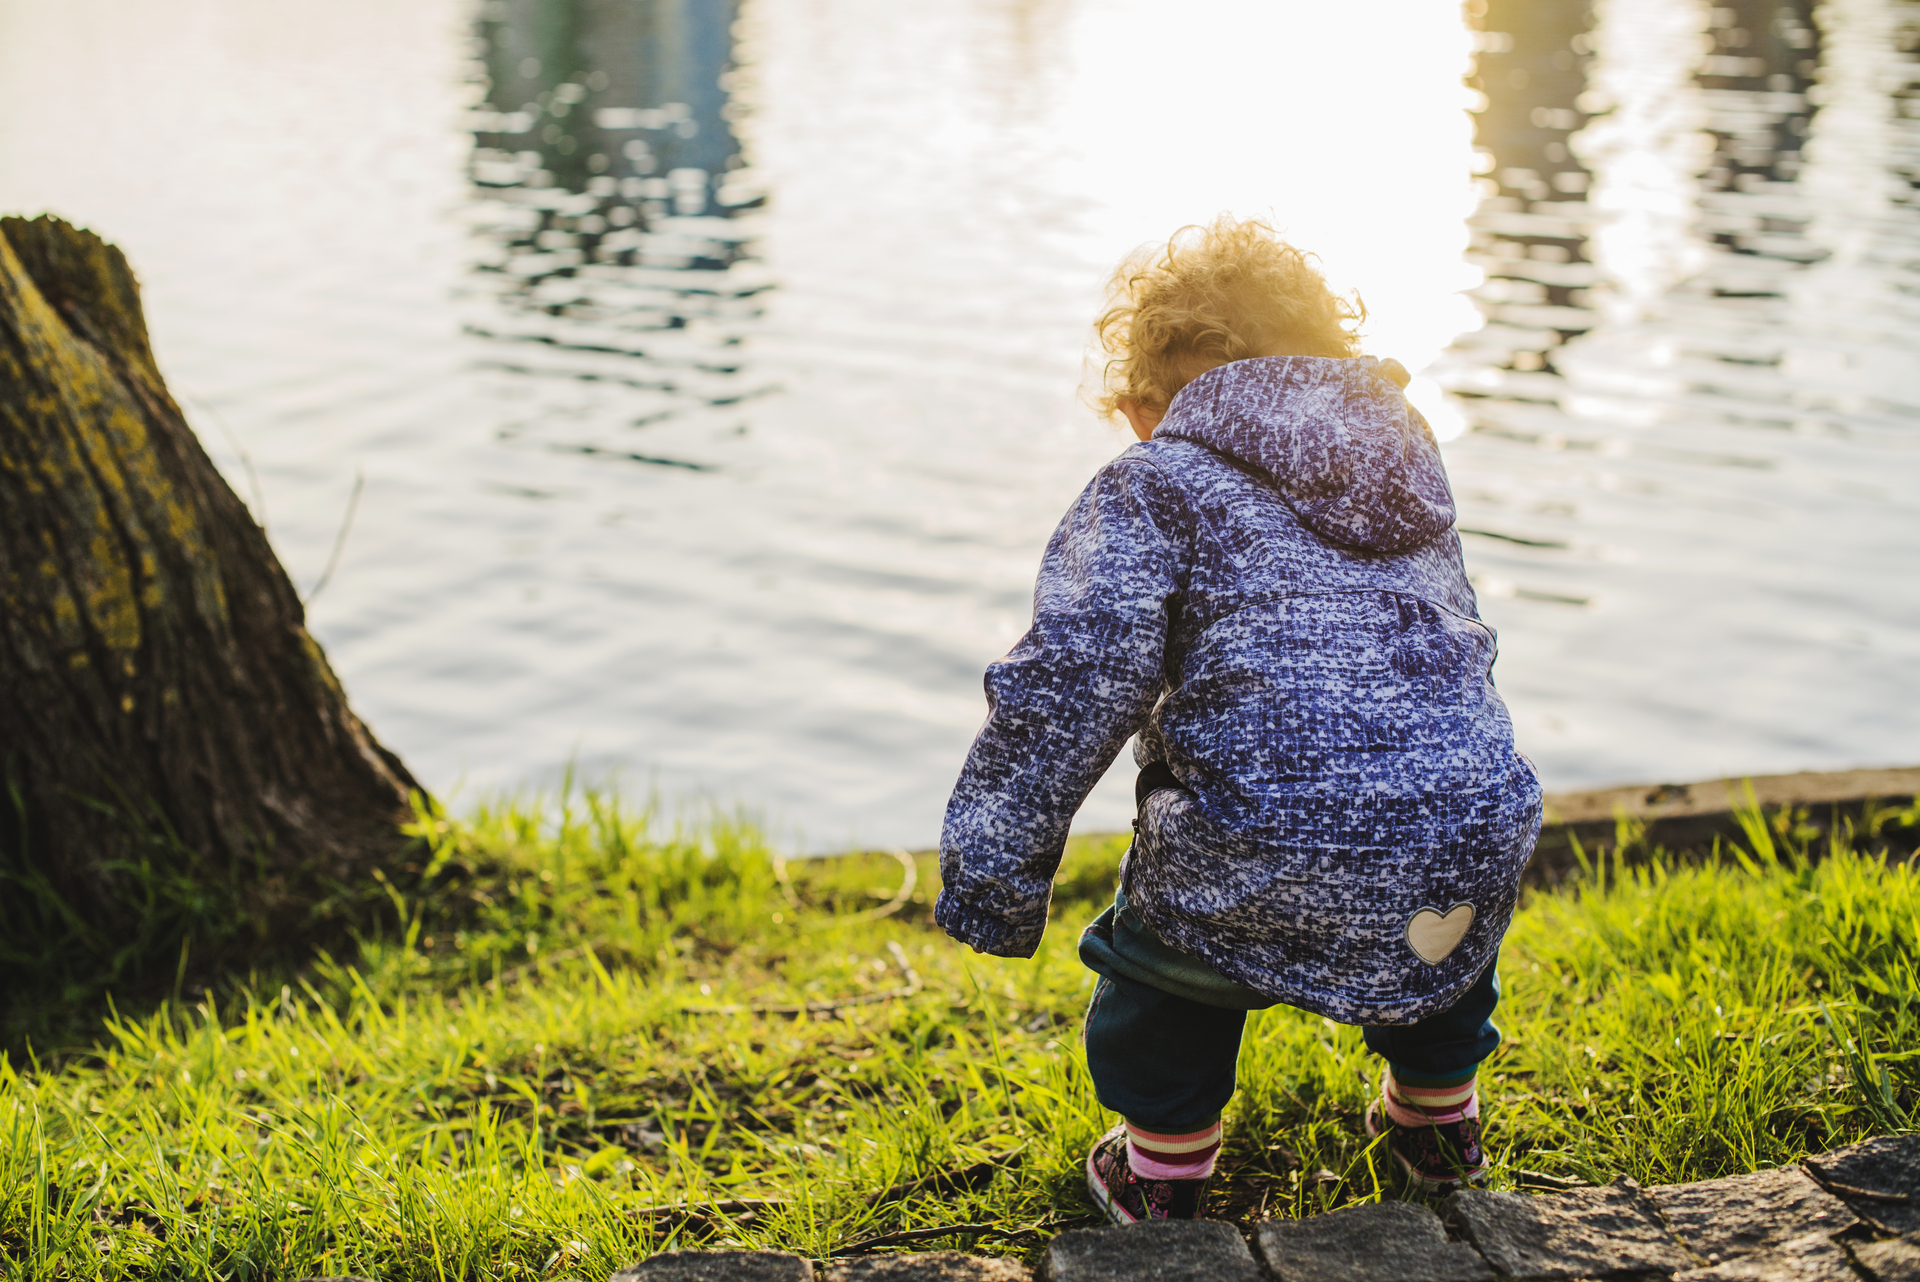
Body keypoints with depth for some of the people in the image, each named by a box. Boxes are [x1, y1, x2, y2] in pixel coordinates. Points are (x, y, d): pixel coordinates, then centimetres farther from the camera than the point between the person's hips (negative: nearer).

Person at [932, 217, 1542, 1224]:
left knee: (1165, 911, 28)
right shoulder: (1409, 464, 20)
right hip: (1477, 849, 6)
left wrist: (991, 877, 0)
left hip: (1277, 877, -5)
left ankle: (1163, 1162, 34)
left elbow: (1066, 693, -7)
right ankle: (1438, 1114, 51)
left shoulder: (1152, 487, 0)